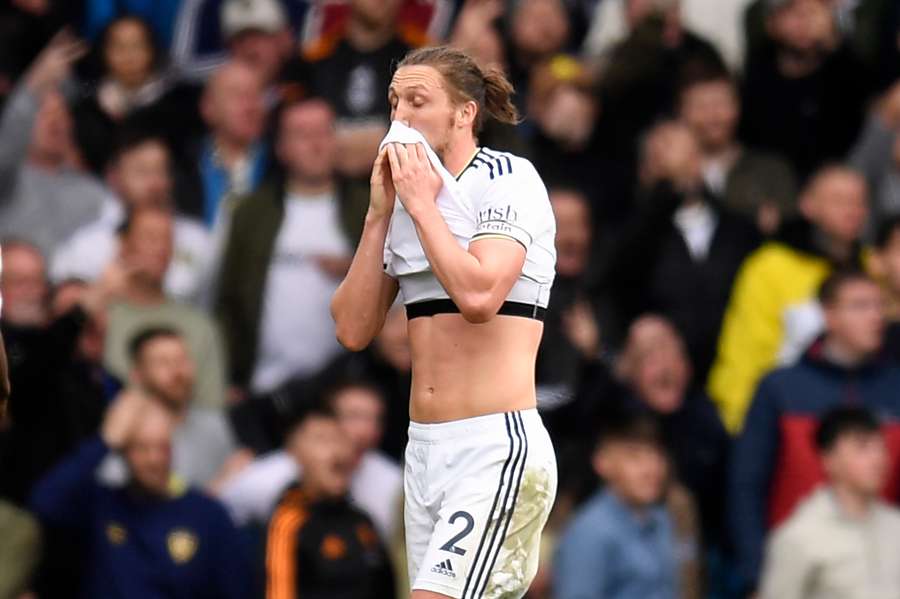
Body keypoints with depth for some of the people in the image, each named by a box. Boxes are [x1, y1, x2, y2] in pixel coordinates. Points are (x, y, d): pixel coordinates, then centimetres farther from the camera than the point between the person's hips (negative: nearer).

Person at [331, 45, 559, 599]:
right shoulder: (408, 196, 14)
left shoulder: (508, 179, -6)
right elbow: (353, 330, 7)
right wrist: (380, 214, 2)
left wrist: (422, 205, -12)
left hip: (497, 448, -8)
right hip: (426, 448, 8)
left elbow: (478, 295, -23)